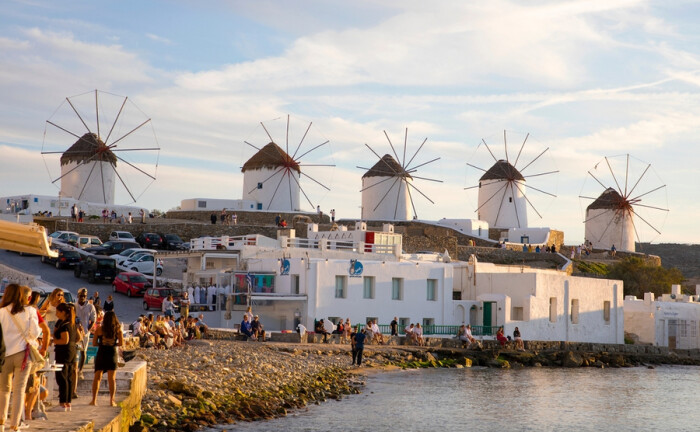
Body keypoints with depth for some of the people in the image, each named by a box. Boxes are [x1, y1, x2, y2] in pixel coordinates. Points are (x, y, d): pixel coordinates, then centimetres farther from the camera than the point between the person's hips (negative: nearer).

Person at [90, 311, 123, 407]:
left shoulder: (99, 329, -4)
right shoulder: (118, 329, -3)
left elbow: (94, 343, -3)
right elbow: (121, 343, -6)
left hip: (101, 353, 0)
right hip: (113, 353, 0)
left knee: (97, 377, 7)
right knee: (112, 378, 6)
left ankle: (94, 399, 3)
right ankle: (112, 400, 3)